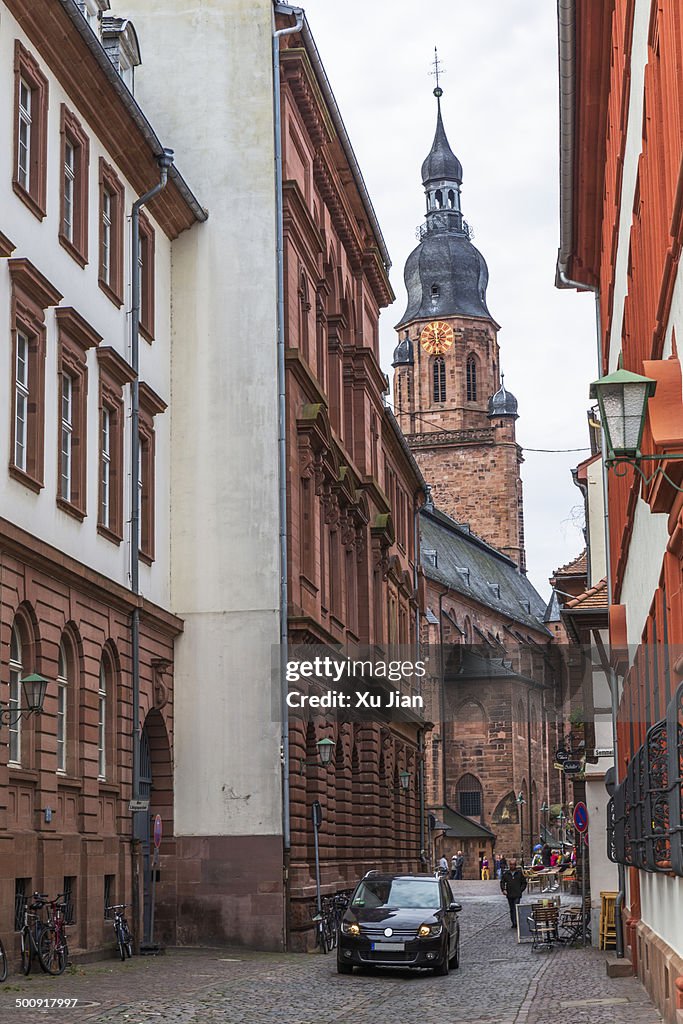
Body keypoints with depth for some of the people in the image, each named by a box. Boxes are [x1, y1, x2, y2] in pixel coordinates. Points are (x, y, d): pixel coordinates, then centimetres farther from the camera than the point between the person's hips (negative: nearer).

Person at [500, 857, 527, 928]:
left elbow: (524, 882, 8)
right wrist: (503, 889, -2)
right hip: (509, 895, 3)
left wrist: (521, 890, -2)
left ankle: (516, 922, -18)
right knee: (511, 909, 10)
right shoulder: (506, 873, 6)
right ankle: (513, 923, 17)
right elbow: (502, 882, 13)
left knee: (516, 909, -13)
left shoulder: (519, 872, 1)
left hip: (517, 895, -3)